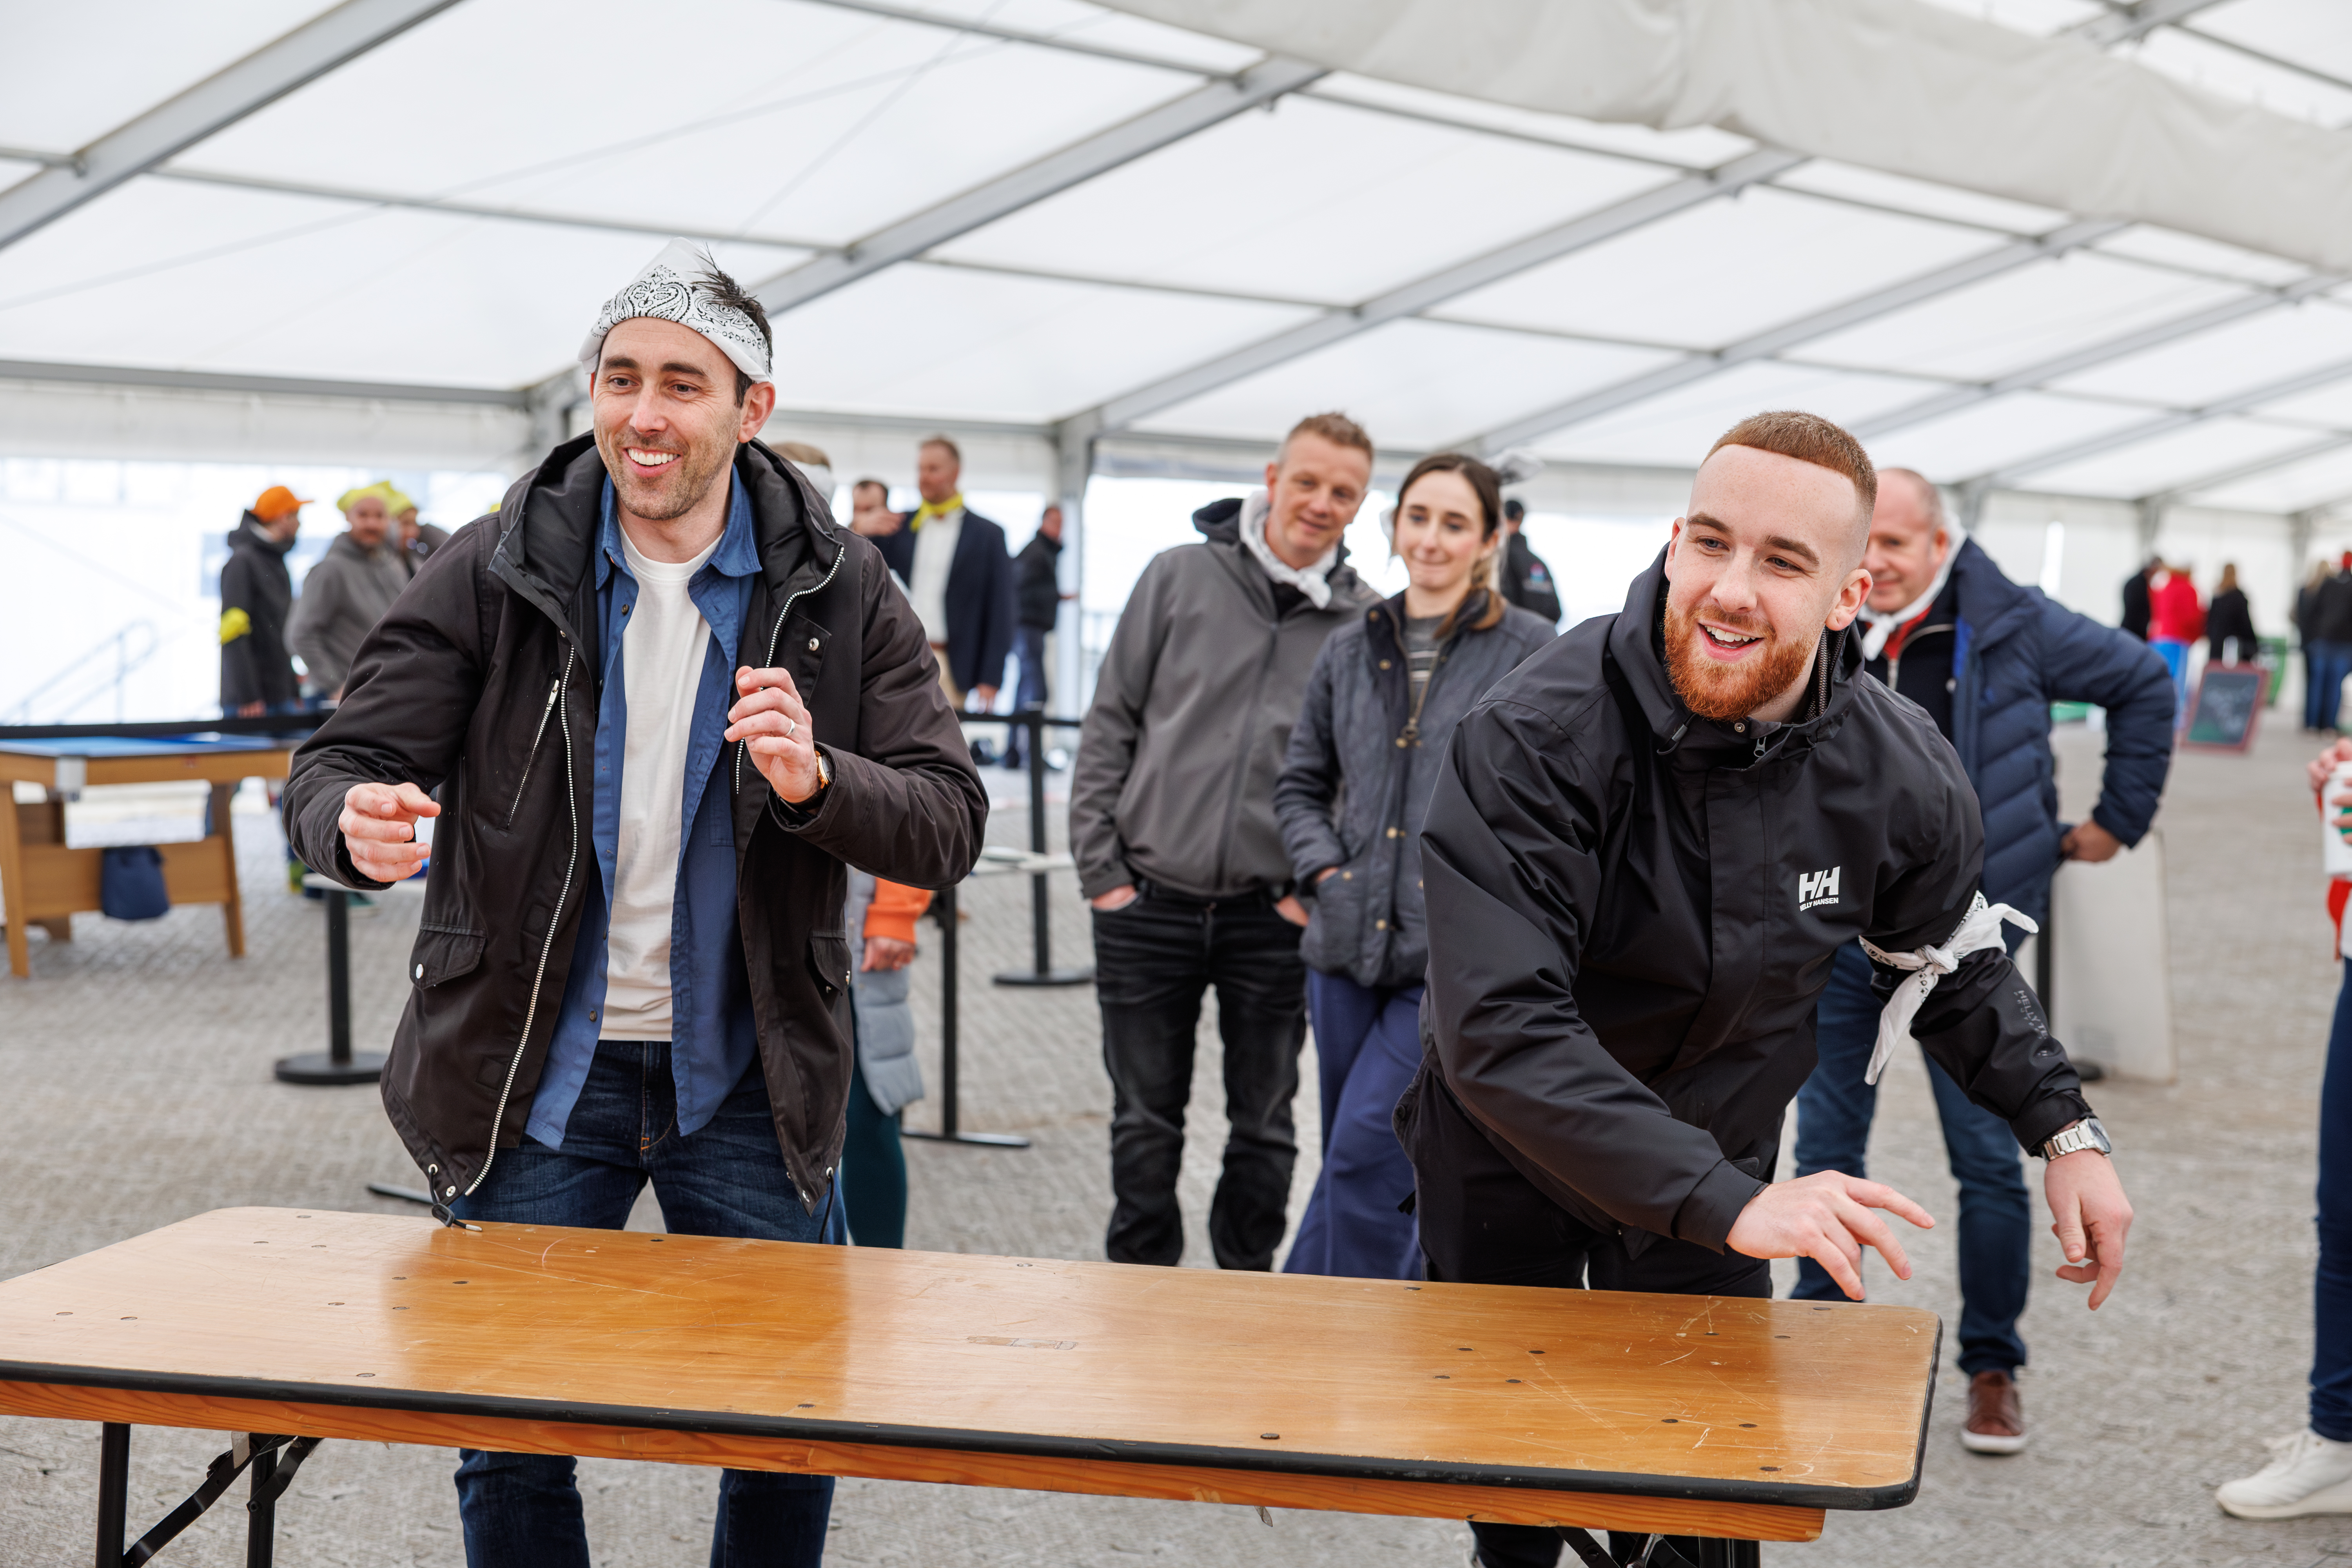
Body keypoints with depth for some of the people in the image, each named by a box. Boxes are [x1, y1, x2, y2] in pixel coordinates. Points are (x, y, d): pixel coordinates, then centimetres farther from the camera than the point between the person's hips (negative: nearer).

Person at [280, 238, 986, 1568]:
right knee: (513, 1448, 7)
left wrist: (819, 782, -28)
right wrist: (358, 826, -30)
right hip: (537, 1073, 0)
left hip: (750, 1080, 1)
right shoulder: (495, 571, -4)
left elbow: (951, 823, -6)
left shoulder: (839, 592, -3)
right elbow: (334, 768, -5)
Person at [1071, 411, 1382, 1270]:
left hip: (1273, 917, 0)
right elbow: (1110, 725, 2)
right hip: (1148, 908, 0)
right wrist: (1100, 867, -3)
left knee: (1264, 1127, 11)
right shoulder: (1180, 577, 0)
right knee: (1145, 1125, 10)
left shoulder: (1366, 623, 1)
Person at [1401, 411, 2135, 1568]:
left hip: (1719, 1169, 3)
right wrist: (1731, 1203, -46)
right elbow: (1499, 1028, -39)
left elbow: (1953, 963, 8)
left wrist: (2063, 1130, -4)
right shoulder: (1536, 736, -30)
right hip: (1510, 1167, -2)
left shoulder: (1900, 772, -15)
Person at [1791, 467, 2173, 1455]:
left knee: (1988, 1159, 0)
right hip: (1839, 934, 2)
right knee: (1826, 1150, 8)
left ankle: (1992, 1366, 15)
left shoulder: (2009, 626, -5)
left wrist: (2119, 816, 9)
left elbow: (2143, 683, 9)